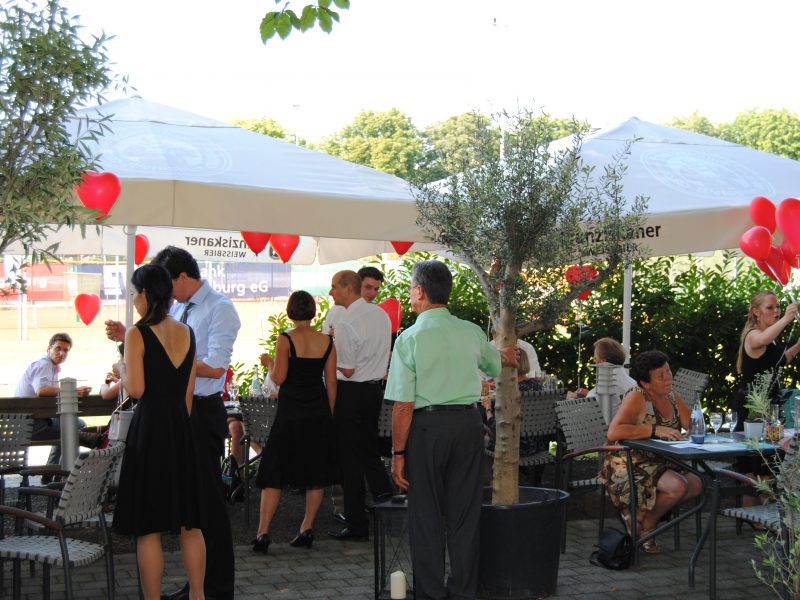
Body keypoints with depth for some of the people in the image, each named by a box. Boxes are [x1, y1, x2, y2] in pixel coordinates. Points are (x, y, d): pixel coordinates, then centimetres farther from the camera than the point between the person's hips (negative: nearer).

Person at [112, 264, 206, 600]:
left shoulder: (137, 334, -9)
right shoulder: (187, 333, 8)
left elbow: (136, 389, -16)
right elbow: (189, 392, 10)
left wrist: (121, 371, 4)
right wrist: (180, 425, 17)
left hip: (149, 429, -6)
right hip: (181, 425, 6)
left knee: (148, 528, 2)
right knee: (189, 524, 13)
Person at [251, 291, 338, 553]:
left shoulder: (286, 339, -9)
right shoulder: (327, 341, 2)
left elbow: (279, 378, -13)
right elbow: (331, 382, 4)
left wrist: (268, 366, 8)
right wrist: (328, 415, 13)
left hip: (290, 412, -3)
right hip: (319, 413, 3)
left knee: (273, 474, 2)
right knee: (316, 474, 13)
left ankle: (263, 533, -4)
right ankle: (307, 529, 15)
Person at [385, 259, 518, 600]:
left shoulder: (410, 338, -9)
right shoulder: (472, 333, 5)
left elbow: (403, 405, -12)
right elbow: (497, 364, 27)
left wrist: (398, 452, -6)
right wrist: (508, 356, 51)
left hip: (427, 425, -4)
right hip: (469, 422, 4)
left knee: (426, 516, 7)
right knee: (464, 514, 13)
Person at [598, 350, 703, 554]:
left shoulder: (672, 397, 9)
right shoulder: (636, 398, -15)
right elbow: (613, 432, -29)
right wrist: (655, 430, -29)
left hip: (660, 464, 8)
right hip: (630, 466, -8)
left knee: (696, 484, -11)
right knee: (677, 486, -27)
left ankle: (641, 513, 0)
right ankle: (644, 525, -1)